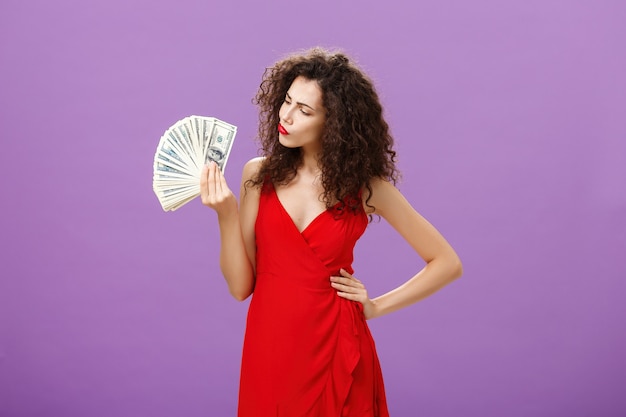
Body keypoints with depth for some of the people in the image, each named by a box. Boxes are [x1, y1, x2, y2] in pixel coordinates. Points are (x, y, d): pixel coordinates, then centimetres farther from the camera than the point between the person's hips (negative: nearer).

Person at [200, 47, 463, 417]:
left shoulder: (366, 187, -6)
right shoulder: (259, 175, -2)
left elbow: (447, 263, -1)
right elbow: (240, 285, -4)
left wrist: (377, 306, -3)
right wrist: (226, 214, -16)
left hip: (334, 350, -2)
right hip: (268, 348, 2)